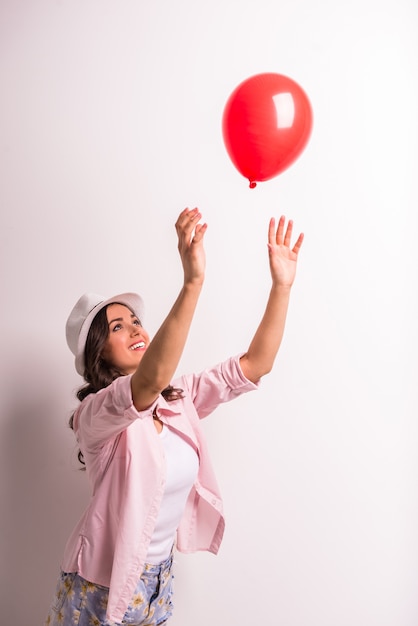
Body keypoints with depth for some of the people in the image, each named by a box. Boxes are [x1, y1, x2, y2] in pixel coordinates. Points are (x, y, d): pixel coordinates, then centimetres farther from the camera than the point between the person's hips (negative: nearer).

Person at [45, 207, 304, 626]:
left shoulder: (178, 399, -3)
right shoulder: (95, 413, -22)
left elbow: (254, 365, -8)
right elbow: (151, 380, -43)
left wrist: (282, 284, -18)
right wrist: (192, 281, -51)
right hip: (101, 587, -5)